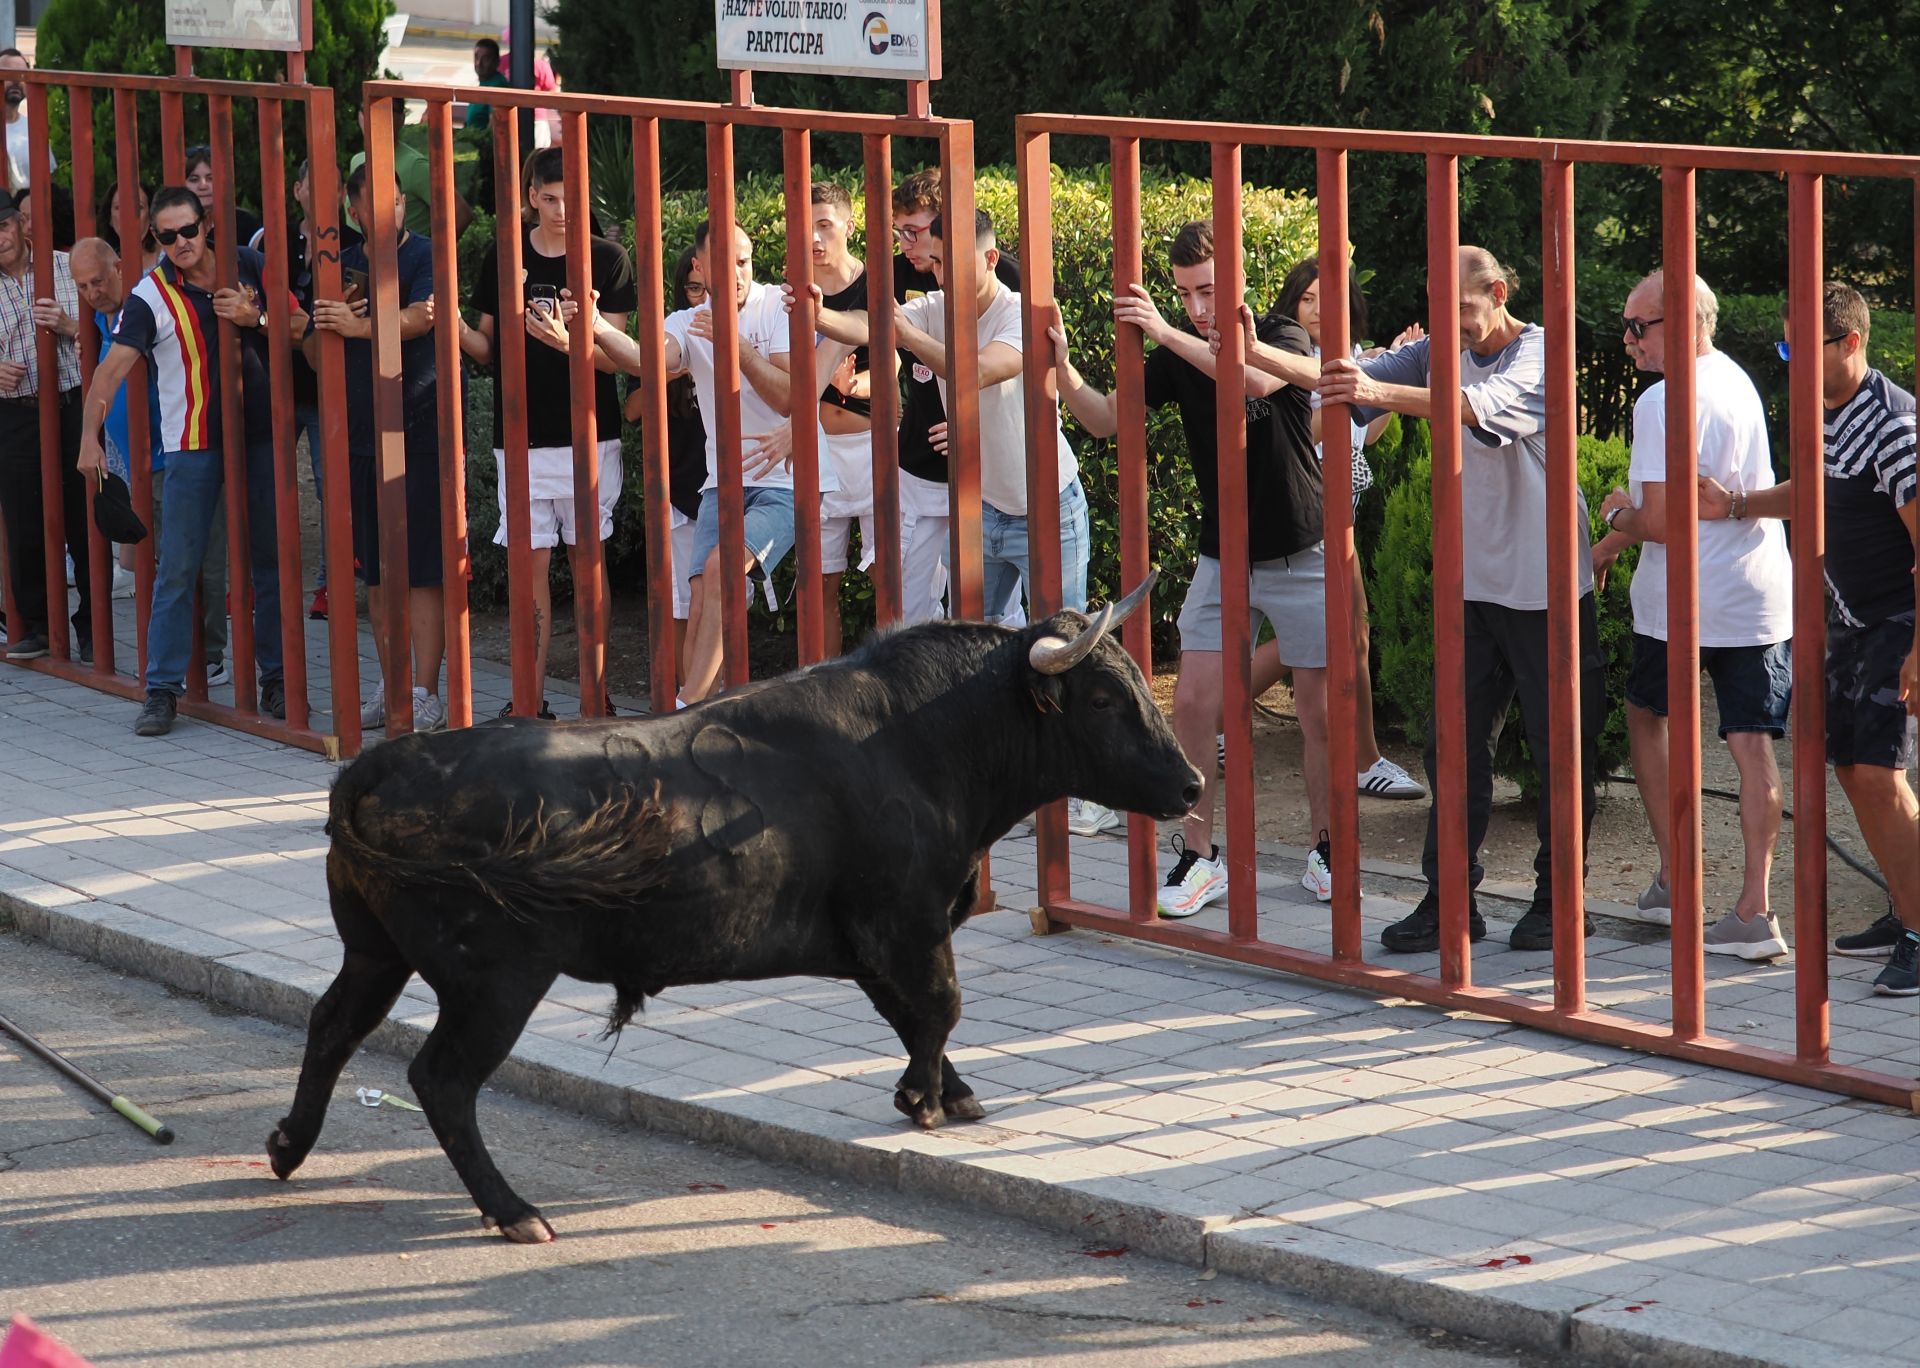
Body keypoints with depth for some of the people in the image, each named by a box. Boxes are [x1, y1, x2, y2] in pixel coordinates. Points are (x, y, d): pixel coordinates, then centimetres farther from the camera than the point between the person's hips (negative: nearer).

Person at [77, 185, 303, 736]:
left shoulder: (248, 267, 1)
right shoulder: (151, 296, -8)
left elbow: (298, 322, 6)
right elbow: (113, 365, -18)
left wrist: (255, 318, -15)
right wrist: (90, 435, -31)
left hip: (259, 436, 3)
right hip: (193, 446, -3)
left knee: (271, 560, 8)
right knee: (177, 568, -4)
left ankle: (276, 678, 19)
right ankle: (162, 690, 0)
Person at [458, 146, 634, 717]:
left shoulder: (607, 259, -1)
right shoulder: (504, 258, 5)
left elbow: (613, 357, -5)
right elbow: (488, 349, 11)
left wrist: (567, 341, -24)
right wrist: (459, 331, -11)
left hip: (589, 435, -1)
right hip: (522, 437, 1)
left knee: (586, 558, 2)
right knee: (531, 562, 1)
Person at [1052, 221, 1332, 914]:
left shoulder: (1283, 339, -11)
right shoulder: (1178, 358, -1)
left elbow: (1255, 379, -33)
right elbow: (1107, 420, -5)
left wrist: (1166, 334, -37)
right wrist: (1062, 366, -22)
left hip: (1300, 556, -3)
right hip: (1222, 557, 3)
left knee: (1318, 713, 3)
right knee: (1193, 703, -8)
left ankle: (1326, 853, 19)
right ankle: (1198, 857, 2)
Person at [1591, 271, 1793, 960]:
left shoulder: (1664, 402, -16)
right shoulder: (1737, 381, 12)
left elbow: (1659, 522, -18)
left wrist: (1616, 529, 1)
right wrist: (1631, 511, 15)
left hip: (1686, 599, -6)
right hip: (1761, 592, 6)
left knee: (1647, 715, 17)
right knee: (1752, 745, 2)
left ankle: (1673, 880, 17)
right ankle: (1754, 910, -4)